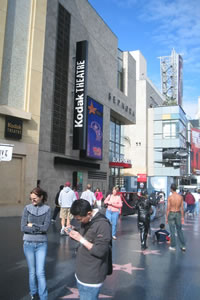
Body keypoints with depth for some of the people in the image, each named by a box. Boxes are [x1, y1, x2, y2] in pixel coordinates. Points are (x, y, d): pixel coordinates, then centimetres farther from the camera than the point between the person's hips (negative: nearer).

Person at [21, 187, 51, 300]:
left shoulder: (47, 209, -6)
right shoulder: (27, 208, -5)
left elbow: (46, 227, -14)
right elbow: (23, 227, -10)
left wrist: (32, 225, -9)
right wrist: (39, 228, -14)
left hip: (42, 244, -1)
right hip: (28, 244, 1)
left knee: (40, 272, -2)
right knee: (32, 271, 14)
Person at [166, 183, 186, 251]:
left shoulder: (170, 197, -14)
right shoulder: (180, 197, -4)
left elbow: (168, 208, -12)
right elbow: (182, 208, 0)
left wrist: (166, 218, -4)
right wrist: (182, 217, 8)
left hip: (171, 214, -3)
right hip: (178, 214, 3)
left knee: (172, 231, 5)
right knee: (179, 230, 14)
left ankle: (173, 246, 12)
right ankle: (183, 246, 14)